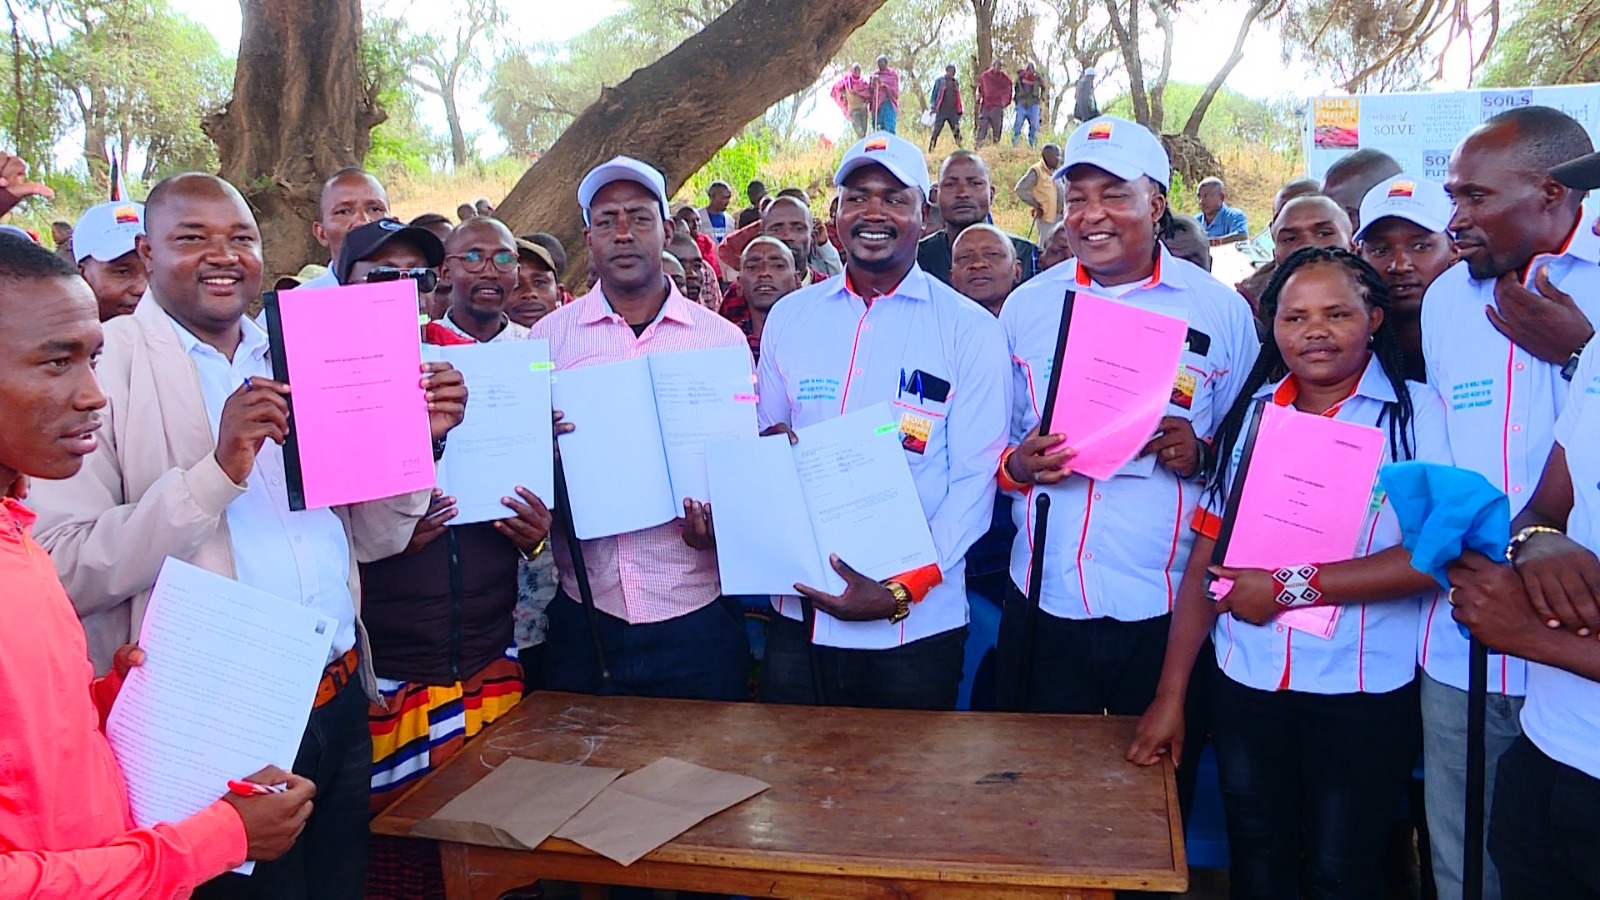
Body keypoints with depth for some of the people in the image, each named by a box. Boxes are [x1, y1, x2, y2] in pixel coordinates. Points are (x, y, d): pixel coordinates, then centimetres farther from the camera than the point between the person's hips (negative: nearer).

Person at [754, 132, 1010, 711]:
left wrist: (902, 590, -16)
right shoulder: (790, 317, 6)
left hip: (917, 625, -2)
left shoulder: (971, 331, -4)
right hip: (799, 616, 3)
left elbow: (974, 480, -7)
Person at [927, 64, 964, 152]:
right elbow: (933, 94, 4)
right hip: (941, 111, -3)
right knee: (936, 132, -4)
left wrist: (960, 111, 16)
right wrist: (932, 106, -8)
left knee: (957, 132, -4)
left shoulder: (955, 82, 17)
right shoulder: (939, 80, 5)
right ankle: (930, 150, 0)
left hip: (953, 112, 3)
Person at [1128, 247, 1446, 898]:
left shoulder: (1419, 413, -6)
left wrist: (1293, 587, -19)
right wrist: (1170, 695, -2)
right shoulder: (1250, 414, 4)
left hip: (1364, 695, -3)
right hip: (1246, 689, 3)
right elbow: (1206, 557, 1)